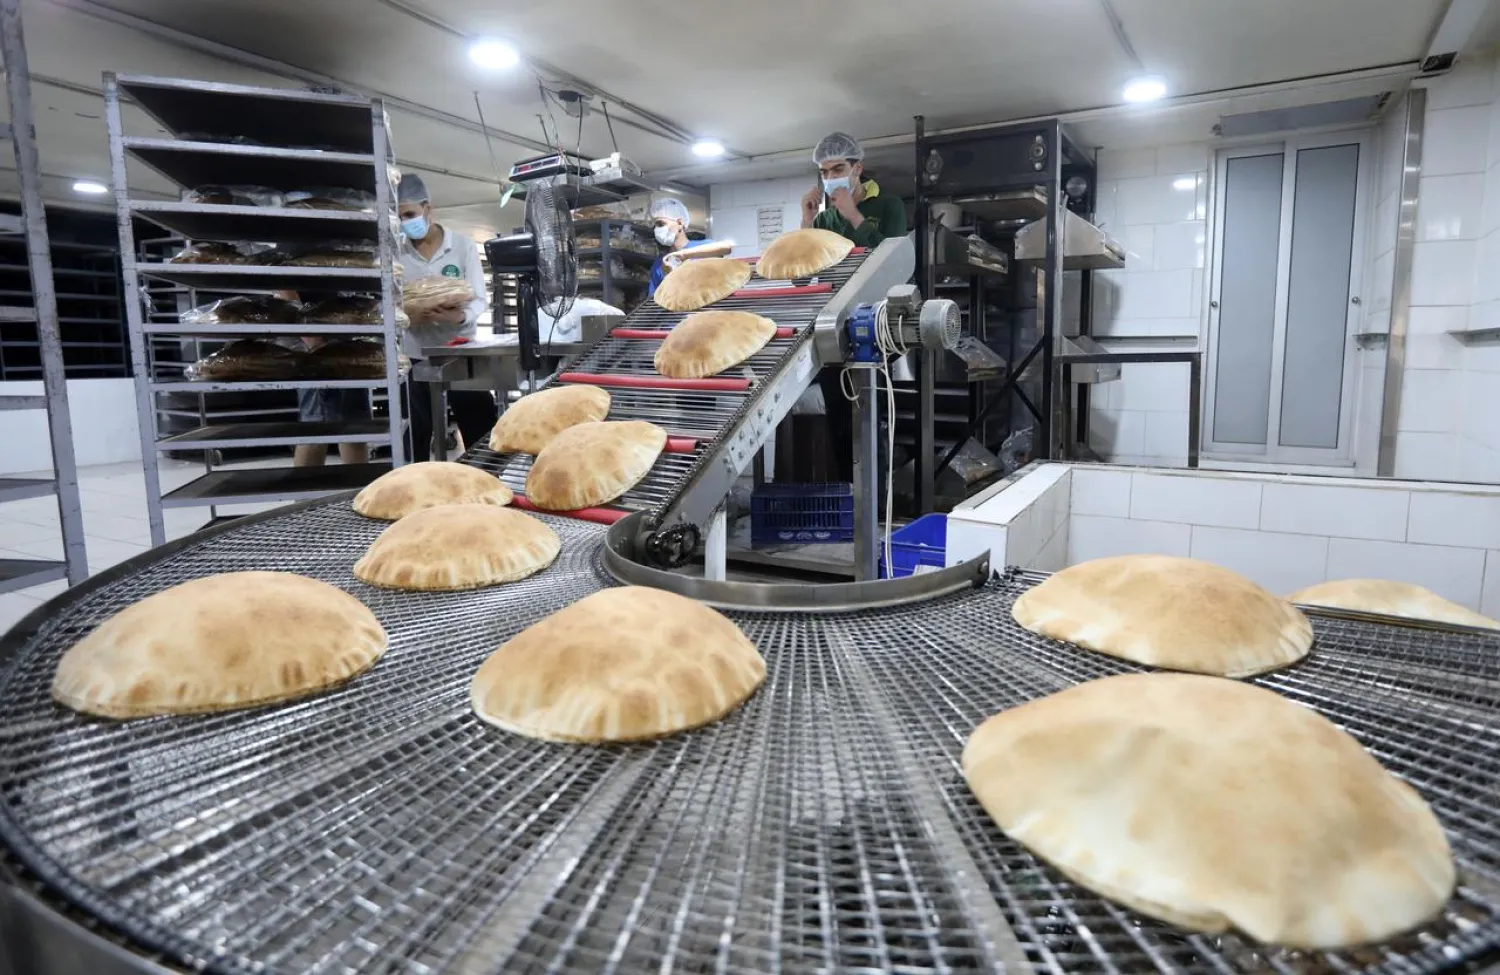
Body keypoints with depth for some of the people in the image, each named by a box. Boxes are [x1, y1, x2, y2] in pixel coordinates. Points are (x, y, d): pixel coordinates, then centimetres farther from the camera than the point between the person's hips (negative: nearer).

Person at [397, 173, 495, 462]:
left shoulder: (463, 246, -2)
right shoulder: (396, 254, 1)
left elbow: (480, 298, -7)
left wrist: (461, 317, -29)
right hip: (416, 358, 1)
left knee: (482, 434, 4)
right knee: (415, 439, 10)